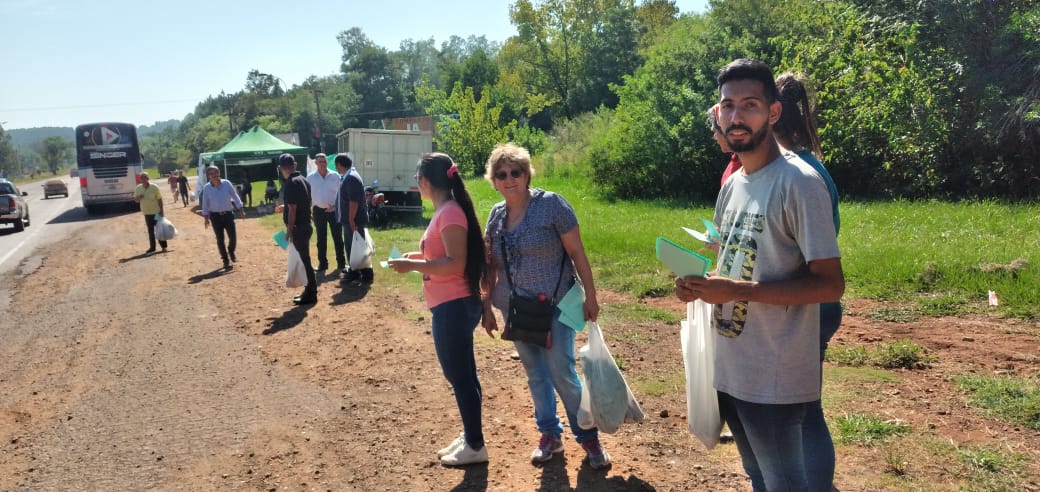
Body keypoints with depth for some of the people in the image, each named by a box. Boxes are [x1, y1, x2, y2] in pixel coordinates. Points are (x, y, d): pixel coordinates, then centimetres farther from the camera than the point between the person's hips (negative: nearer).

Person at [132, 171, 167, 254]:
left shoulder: (154, 188, -12)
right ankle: (152, 247, 17)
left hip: (156, 212, -4)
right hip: (147, 213, 4)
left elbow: (159, 199, -8)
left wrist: (161, 211, -10)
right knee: (150, 230, 10)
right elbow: (135, 200, 8)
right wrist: (138, 197, -16)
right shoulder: (138, 188, -1)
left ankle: (163, 246, 14)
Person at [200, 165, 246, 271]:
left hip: (228, 214, 0)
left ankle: (231, 252, 30)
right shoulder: (206, 188, -4)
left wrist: (241, 210, -3)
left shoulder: (226, 183, -5)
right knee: (220, 239, 3)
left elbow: (235, 196, -1)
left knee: (233, 237, -3)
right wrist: (206, 217, 2)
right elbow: (205, 203, 2)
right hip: (215, 216, 0)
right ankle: (226, 261, 15)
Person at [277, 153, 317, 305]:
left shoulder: (291, 183, -18)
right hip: (305, 225, 9)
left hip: (298, 227, -9)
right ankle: (310, 290, 24)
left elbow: (292, 209, -21)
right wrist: (286, 207, 33)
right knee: (305, 258, 16)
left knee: (305, 259, -2)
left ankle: (311, 294, 4)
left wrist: (289, 230, -17)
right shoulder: (303, 180, 11)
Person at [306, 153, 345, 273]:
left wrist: (335, 206, -11)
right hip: (319, 211, 1)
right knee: (321, 238, 9)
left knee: (337, 237, 2)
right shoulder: (310, 177, 1)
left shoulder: (335, 176, -2)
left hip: (334, 210, -1)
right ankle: (322, 263, 18)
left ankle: (341, 262, 10)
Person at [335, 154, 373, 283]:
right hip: (349, 219, 10)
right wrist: (334, 206, 30)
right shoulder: (349, 176, 13)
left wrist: (351, 219, -25)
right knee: (349, 245, 16)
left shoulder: (351, 178, -19)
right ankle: (354, 271, 26)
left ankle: (367, 274, 0)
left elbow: (354, 201, -25)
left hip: (354, 220, -10)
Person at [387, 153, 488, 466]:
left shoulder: (450, 212, -18)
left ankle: (475, 446, 13)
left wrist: (413, 266, -21)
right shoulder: (445, 211, 12)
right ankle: (470, 437, 30)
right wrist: (420, 257, 16)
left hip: (453, 307, -10)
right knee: (462, 375, 18)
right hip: (452, 306, 10)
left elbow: (456, 263, -24)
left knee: (460, 377, 1)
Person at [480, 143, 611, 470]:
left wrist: (590, 296, -10)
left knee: (563, 374, -4)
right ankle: (550, 434, 29)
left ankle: (588, 437, 14)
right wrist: (487, 306, 11)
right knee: (535, 374, 13)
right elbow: (492, 266, 12)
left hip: (553, 305, -5)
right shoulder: (496, 214, 5)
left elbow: (577, 253, -9)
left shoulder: (551, 204, -10)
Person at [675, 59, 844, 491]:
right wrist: (701, 284, -1)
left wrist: (737, 290, -26)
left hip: (774, 378, -8)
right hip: (731, 369, 8)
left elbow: (830, 284, -20)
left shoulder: (798, 183, -16)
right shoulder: (732, 185, 10)